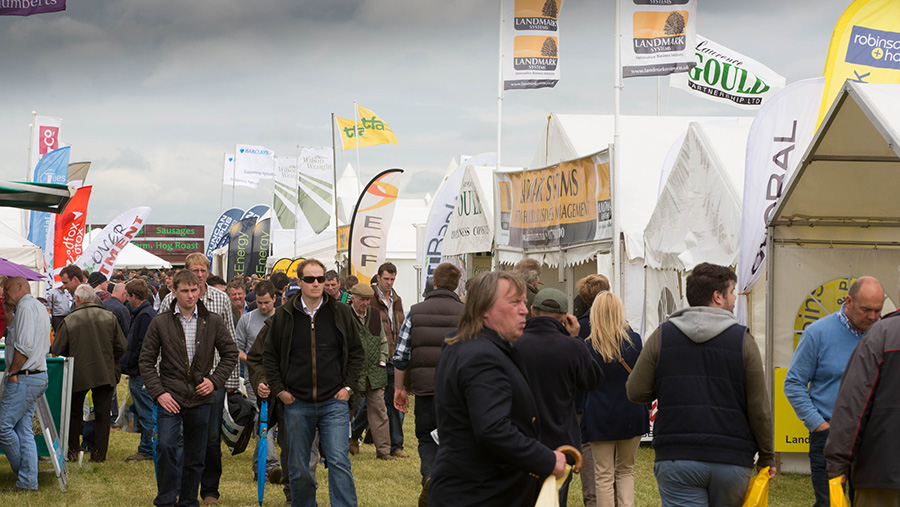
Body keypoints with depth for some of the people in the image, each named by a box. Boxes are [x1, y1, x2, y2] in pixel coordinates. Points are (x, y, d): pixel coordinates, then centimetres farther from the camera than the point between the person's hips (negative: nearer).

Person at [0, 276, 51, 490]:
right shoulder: (38, 307, 20)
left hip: (24, 378, -10)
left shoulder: (26, 306, -12)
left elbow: (24, 346, -20)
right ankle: (28, 481, 8)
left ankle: (22, 471, 6)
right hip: (38, 376, 10)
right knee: (24, 429, 9)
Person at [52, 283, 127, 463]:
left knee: (74, 414, 17)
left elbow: (57, 350, -6)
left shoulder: (69, 320, -11)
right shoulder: (110, 317, -4)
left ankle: (73, 451, 21)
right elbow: (122, 347, -1)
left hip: (78, 374, -1)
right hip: (105, 373, 1)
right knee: (102, 414, 9)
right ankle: (99, 453, 8)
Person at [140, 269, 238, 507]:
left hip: (201, 398, 2)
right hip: (170, 397, -2)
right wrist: (159, 392, -8)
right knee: (165, 446, -19)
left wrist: (214, 380, -2)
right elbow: (146, 360, 2)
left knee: (196, 456, 9)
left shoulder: (214, 322, 2)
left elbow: (230, 353, 11)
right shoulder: (160, 322, -1)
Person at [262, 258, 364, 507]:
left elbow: (356, 353, 12)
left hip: (334, 402, -1)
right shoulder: (284, 315, 2)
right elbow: (269, 356, 11)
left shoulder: (340, 313, 3)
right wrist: (278, 389, 3)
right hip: (296, 404, 1)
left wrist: (348, 386, 3)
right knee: (298, 467, 8)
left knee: (339, 462, -10)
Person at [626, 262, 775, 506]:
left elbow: (636, 392, 3)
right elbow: (759, 408, 1)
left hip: (676, 458, 0)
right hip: (731, 459, 0)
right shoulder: (743, 339, 0)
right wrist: (767, 457, 13)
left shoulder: (662, 335, 3)